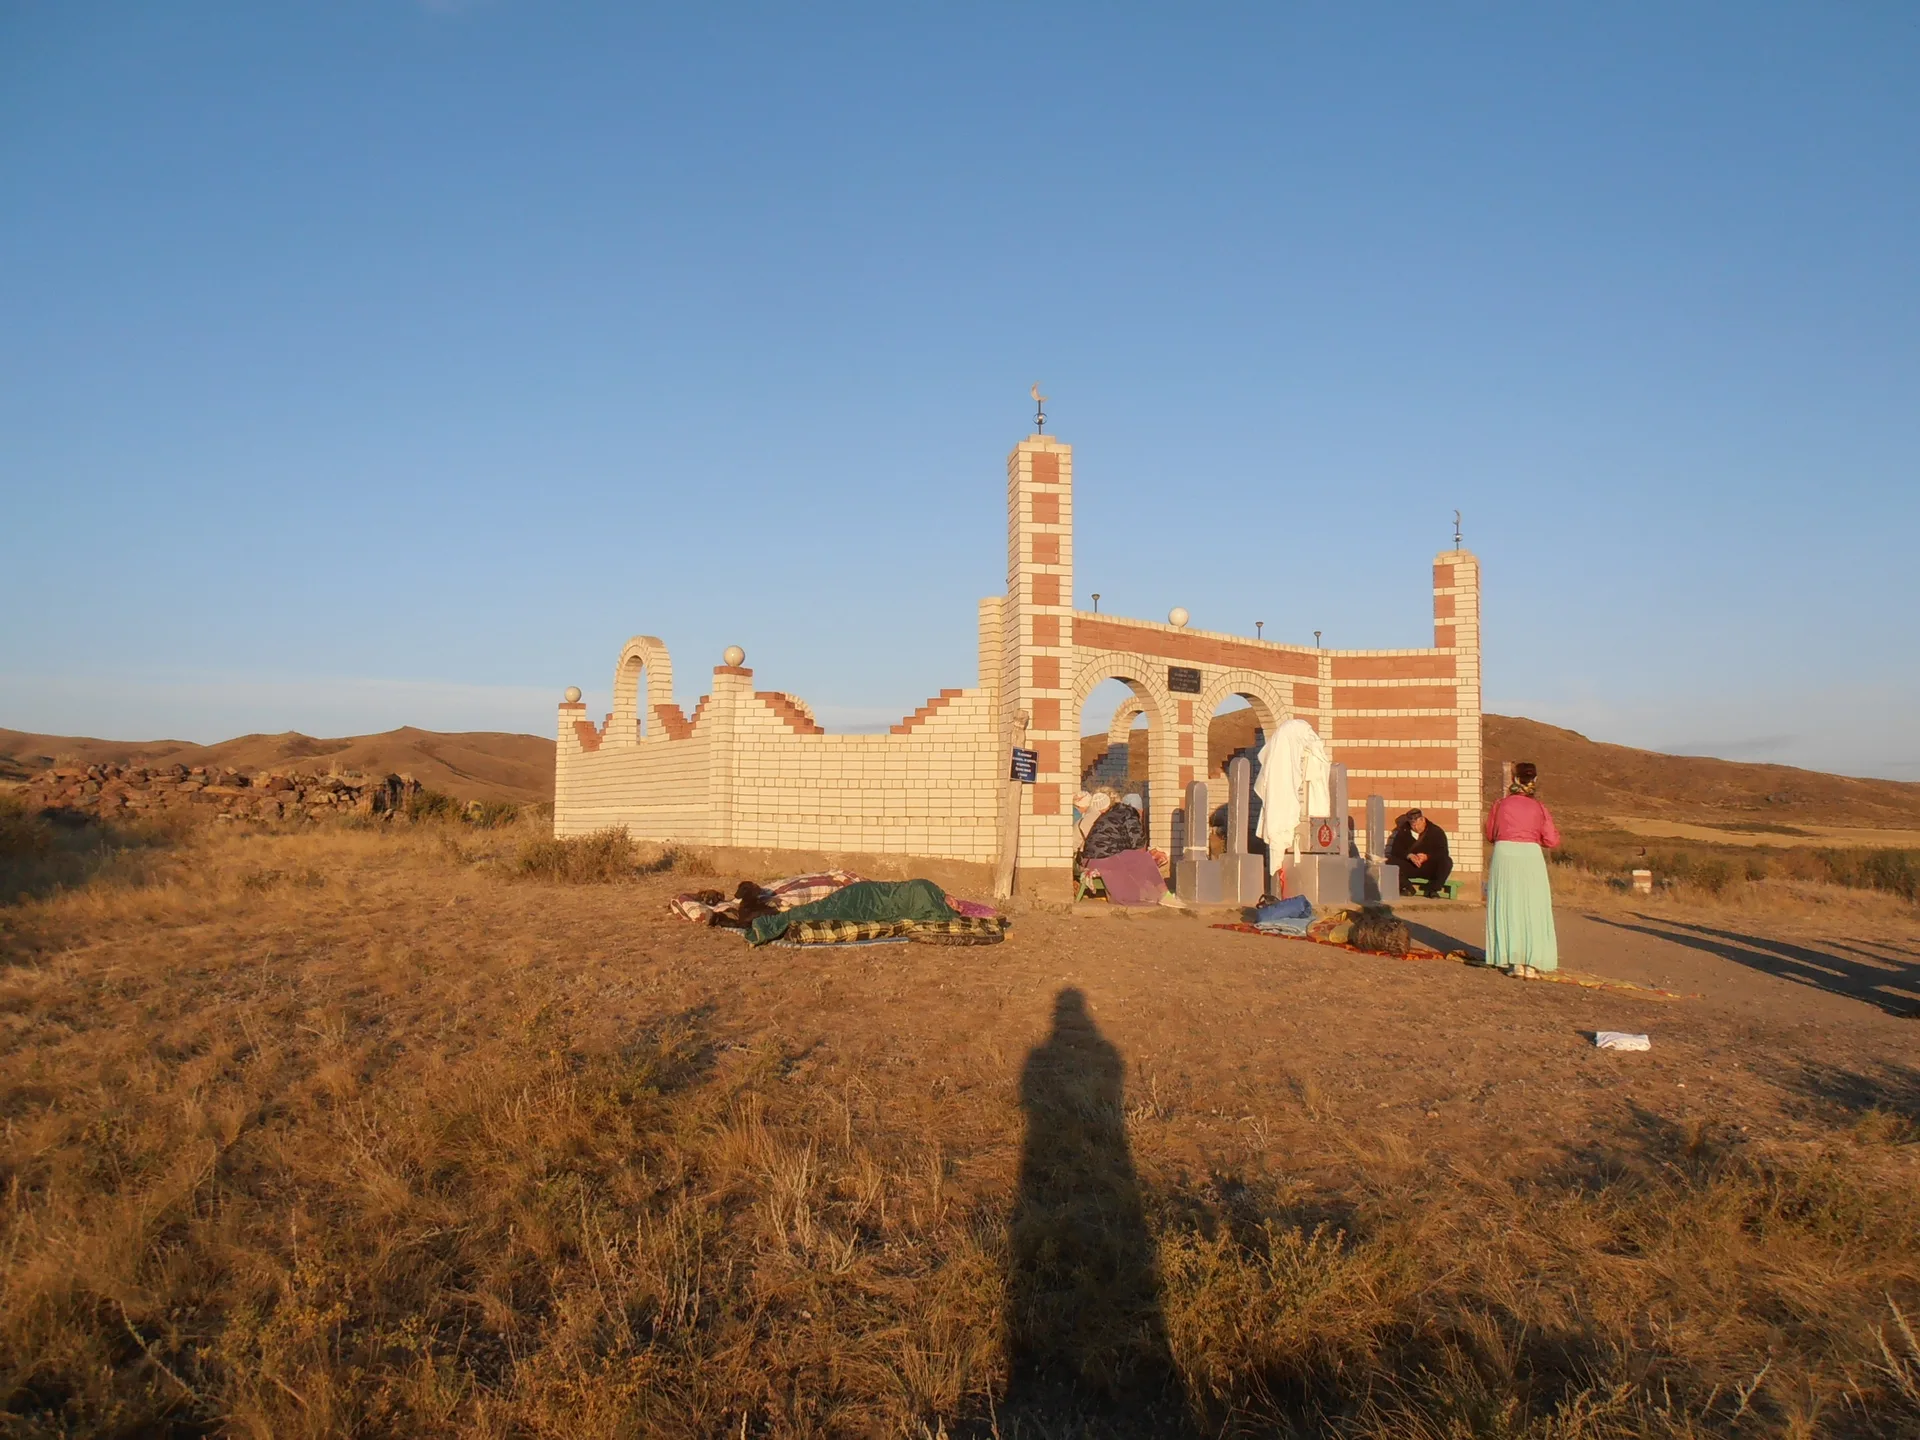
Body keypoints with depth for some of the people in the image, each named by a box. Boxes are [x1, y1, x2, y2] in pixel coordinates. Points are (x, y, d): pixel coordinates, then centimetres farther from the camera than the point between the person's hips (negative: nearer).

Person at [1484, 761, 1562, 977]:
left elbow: (1490, 834, 13)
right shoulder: (1538, 808, 4)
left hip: (1504, 854, 0)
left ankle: (1514, 963, 6)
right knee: (1532, 910, 6)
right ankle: (1531, 965, 5)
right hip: (1531, 856, 0)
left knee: (1508, 909, 6)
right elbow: (1552, 840, 3)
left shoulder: (1501, 805, 5)